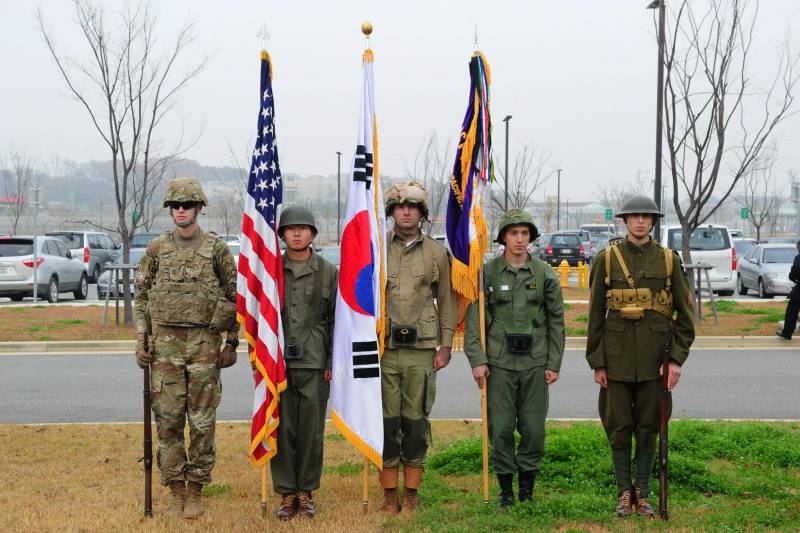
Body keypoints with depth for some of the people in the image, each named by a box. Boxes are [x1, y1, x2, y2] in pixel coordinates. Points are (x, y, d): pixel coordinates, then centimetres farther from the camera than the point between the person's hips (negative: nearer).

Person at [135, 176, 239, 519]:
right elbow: (142, 297, 11)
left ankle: (195, 491, 12)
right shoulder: (156, 249, 7)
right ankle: (176, 492, 13)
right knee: (168, 420, 3)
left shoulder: (217, 249, 1)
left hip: (204, 343, -2)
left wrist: (232, 342, 0)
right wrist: (141, 339, 2)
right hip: (165, 342, 2)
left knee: (202, 421, 1)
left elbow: (235, 297, 4)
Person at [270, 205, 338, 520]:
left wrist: (333, 362, 0)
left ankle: (306, 492, 15)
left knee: (311, 431, 3)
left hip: (315, 364, 0)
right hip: (278, 364, 0)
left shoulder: (329, 273, 7)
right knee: (282, 430, 2)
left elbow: (336, 320, 7)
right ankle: (287, 493, 12)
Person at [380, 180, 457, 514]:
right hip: (383, 349, 0)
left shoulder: (437, 253, 7)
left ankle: (411, 493, 15)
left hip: (422, 351, 0)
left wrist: (445, 346, 3)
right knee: (386, 421, 4)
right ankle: (389, 494, 14)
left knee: (416, 422, 5)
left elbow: (447, 302, 9)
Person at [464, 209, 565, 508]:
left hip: (535, 363, 1)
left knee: (533, 428, 4)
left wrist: (554, 364, 2)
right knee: (500, 428, 2)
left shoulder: (545, 274, 4)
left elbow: (556, 321, 6)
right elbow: (474, 319, -1)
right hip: (499, 363, -1)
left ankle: (528, 489, 18)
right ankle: (506, 489, 15)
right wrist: (477, 360, -8)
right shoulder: (487, 273, 0)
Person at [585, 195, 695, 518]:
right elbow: (595, 314, 2)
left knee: (648, 427, 8)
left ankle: (642, 492, 19)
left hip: (653, 358, 1)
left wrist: (677, 358, -4)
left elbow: (685, 313, 4)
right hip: (617, 357, 0)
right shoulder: (607, 258, 1)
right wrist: (597, 363, -1)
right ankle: (623, 492, 18)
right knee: (619, 427, 5)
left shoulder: (669, 259, 3)